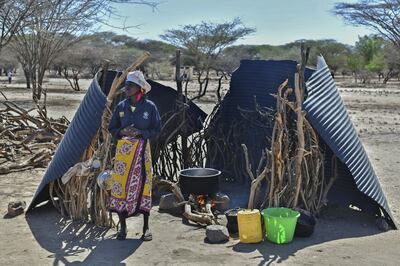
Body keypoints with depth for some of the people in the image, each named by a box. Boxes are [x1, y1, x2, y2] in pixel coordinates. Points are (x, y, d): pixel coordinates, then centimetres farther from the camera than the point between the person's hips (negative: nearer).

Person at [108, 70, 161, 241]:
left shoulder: (149, 107, -2)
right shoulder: (121, 107, 6)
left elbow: (156, 130, 0)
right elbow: (112, 128, 11)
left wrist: (140, 132, -15)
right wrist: (122, 131, -10)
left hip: (142, 150, -2)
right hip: (123, 150, 2)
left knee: (143, 185, 0)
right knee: (120, 185, 1)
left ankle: (146, 228, 13)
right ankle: (122, 227, 14)